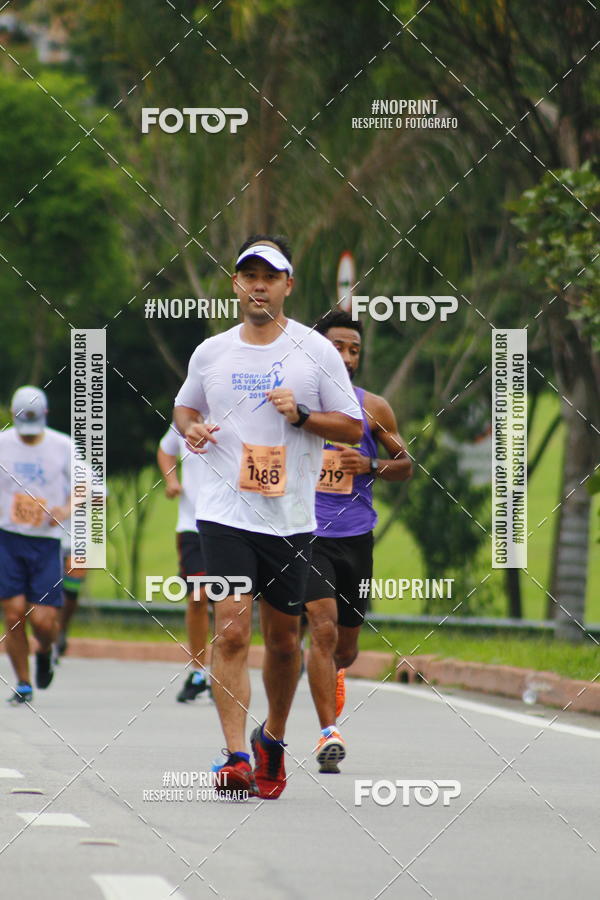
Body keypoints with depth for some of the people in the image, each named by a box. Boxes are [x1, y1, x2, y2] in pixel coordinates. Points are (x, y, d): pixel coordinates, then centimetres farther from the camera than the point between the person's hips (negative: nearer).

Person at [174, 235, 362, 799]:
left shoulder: (317, 351, 1)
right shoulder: (210, 353, 7)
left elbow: (353, 427, 3)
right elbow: (184, 406, 22)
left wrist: (301, 414, -14)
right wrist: (190, 429, -1)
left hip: (290, 517, 1)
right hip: (225, 513, 0)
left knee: (283, 638, 10)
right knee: (231, 629, -15)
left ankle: (272, 738, 33)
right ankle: (235, 757, -19)